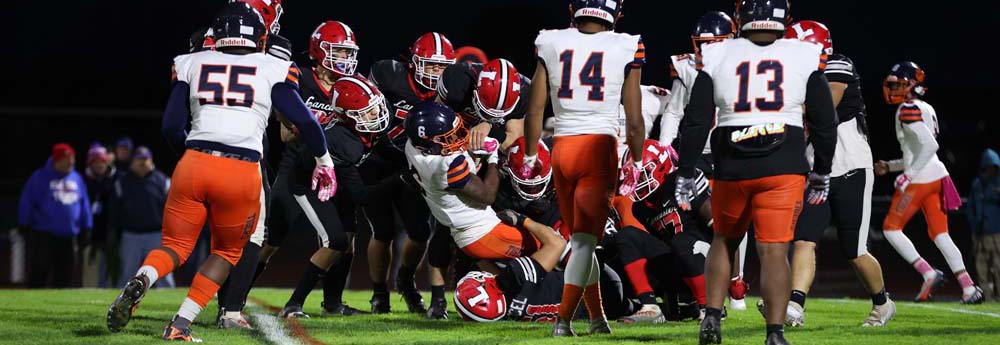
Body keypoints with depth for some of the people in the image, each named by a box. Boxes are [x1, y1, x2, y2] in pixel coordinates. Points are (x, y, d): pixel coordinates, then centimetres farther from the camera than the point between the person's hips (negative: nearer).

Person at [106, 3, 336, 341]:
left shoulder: (192, 64, 12)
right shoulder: (272, 70, 7)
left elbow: (171, 126, 11)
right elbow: (304, 120, 4)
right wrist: (324, 160, 21)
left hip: (194, 164, 1)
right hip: (242, 173, -1)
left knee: (175, 247, 15)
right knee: (227, 251, 21)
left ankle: (141, 280, -19)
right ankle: (181, 323, 8)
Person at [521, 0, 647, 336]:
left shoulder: (551, 44, 5)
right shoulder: (625, 48, -1)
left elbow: (534, 110, 6)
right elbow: (634, 120, 1)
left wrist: (529, 157, 15)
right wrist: (635, 163, 14)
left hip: (562, 149, 3)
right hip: (600, 149, -3)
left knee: (580, 239, 16)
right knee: (585, 239, -1)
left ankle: (597, 317, 22)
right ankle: (563, 320, -10)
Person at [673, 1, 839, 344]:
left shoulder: (716, 57, 2)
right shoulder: (805, 57, 2)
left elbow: (696, 122, 2)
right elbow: (824, 123, 7)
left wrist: (686, 174, 10)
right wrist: (821, 173, 19)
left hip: (732, 168, 1)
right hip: (784, 169, -1)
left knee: (724, 241, 22)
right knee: (774, 251, -3)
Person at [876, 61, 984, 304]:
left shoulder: (908, 111, -11)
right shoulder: (926, 109, 18)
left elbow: (929, 145, -23)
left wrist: (909, 175, -20)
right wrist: (889, 167, 25)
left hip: (920, 180, -9)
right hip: (937, 175, 9)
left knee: (891, 228, 4)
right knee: (940, 234, 7)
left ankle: (928, 273, -5)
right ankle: (969, 288, -2)